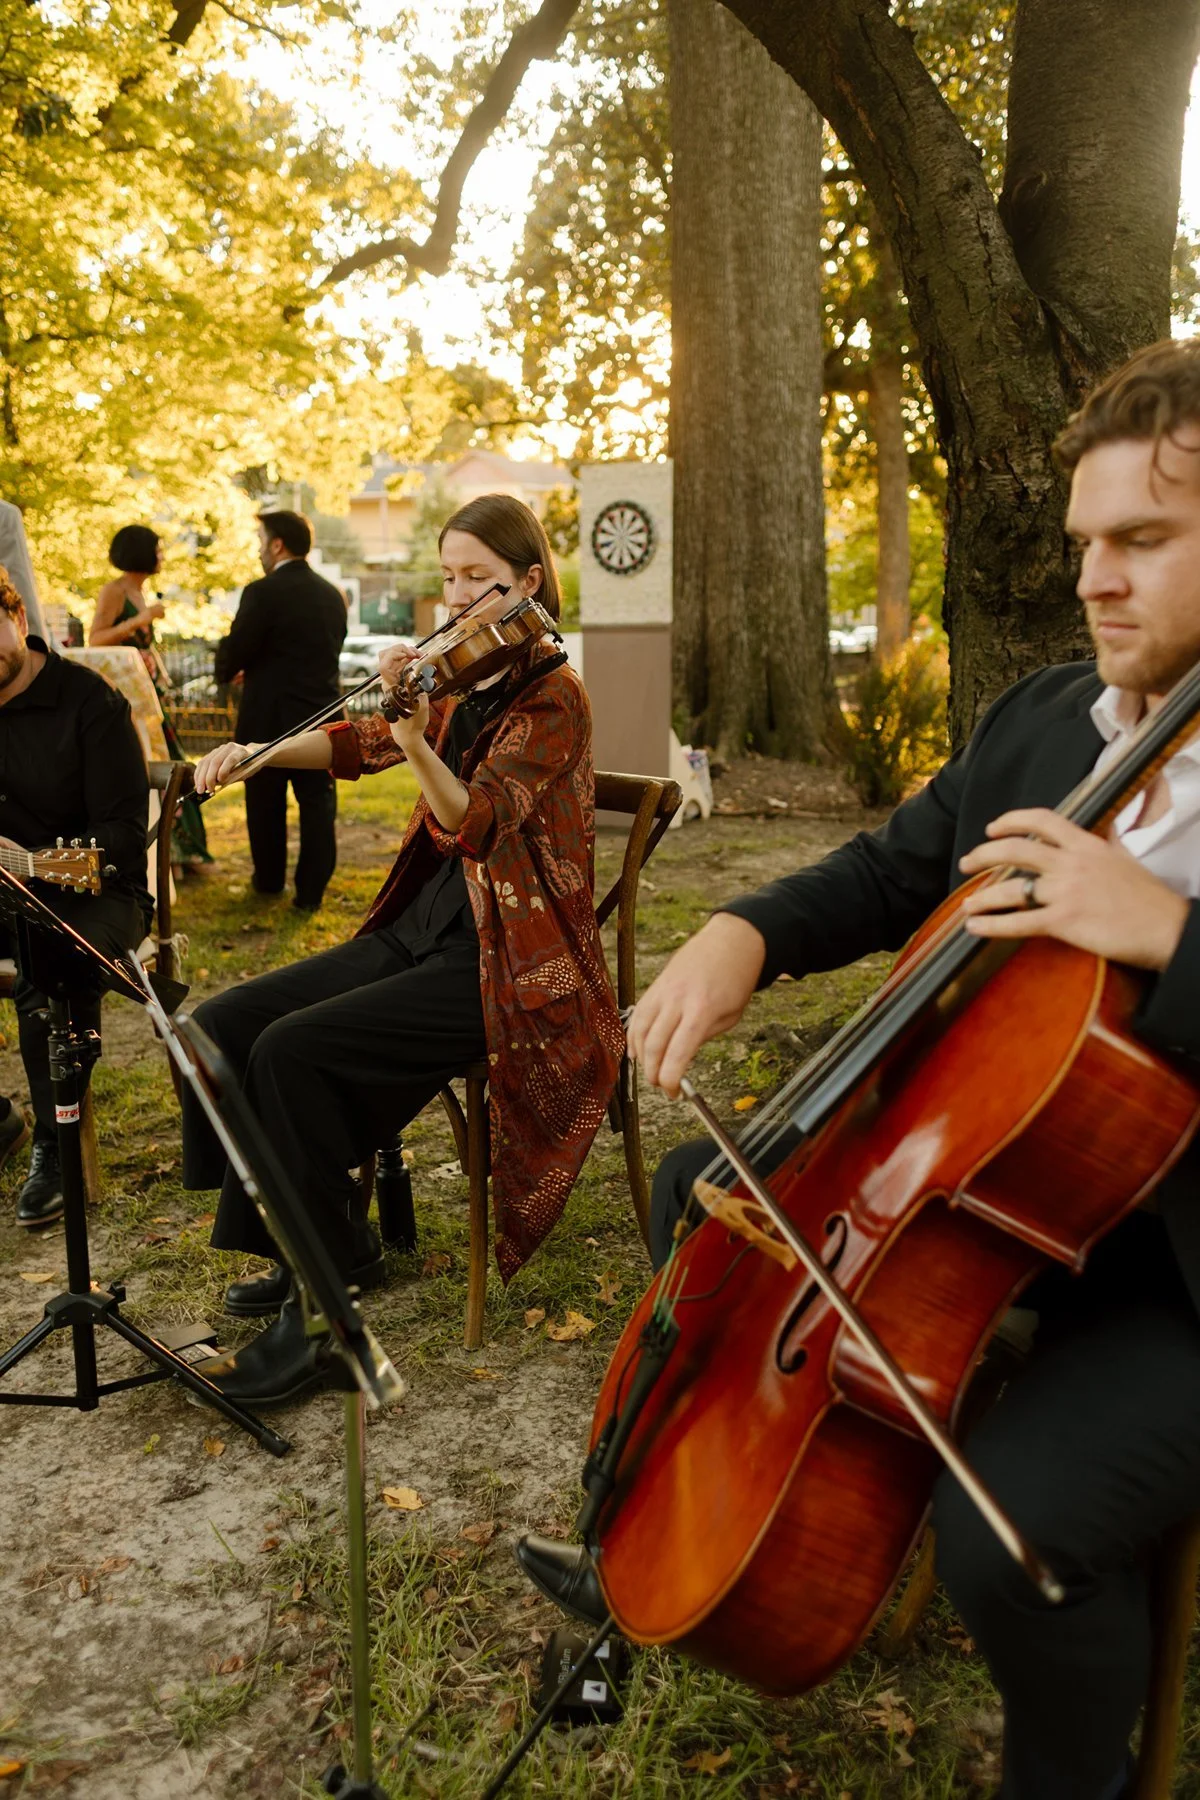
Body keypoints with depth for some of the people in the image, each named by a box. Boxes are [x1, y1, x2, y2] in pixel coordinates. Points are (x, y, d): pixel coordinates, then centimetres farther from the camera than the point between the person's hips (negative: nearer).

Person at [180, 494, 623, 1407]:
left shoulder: (553, 697, -12)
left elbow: (474, 824, -24)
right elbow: (361, 746, 20)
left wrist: (415, 735, -40)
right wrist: (259, 749, 5)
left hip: (510, 964, -8)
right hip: (424, 928, 8)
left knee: (294, 1048, -25)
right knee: (225, 1025, -6)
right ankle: (328, 1241, 9)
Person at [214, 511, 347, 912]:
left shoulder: (263, 593, -13)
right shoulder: (332, 595, 6)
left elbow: (233, 655, -13)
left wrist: (229, 669, 12)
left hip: (270, 716, -4)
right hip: (323, 713, 4)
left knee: (266, 804, 13)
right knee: (318, 804, 6)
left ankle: (269, 880, 26)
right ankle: (310, 892, 8)